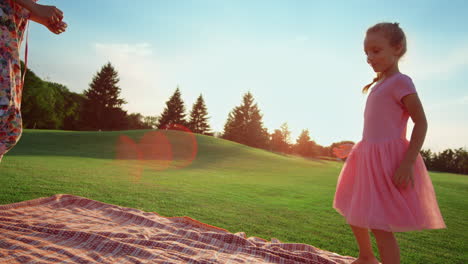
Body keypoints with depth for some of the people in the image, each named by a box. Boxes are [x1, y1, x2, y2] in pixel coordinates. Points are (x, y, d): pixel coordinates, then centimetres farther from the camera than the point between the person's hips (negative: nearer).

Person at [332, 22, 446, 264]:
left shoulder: (400, 82, -11)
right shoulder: (378, 86, 15)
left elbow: (421, 122, -15)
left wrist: (408, 162, -23)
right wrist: (355, 150, 19)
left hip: (387, 158, -10)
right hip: (368, 157, 10)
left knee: (379, 225, -7)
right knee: (353, 213, 21)